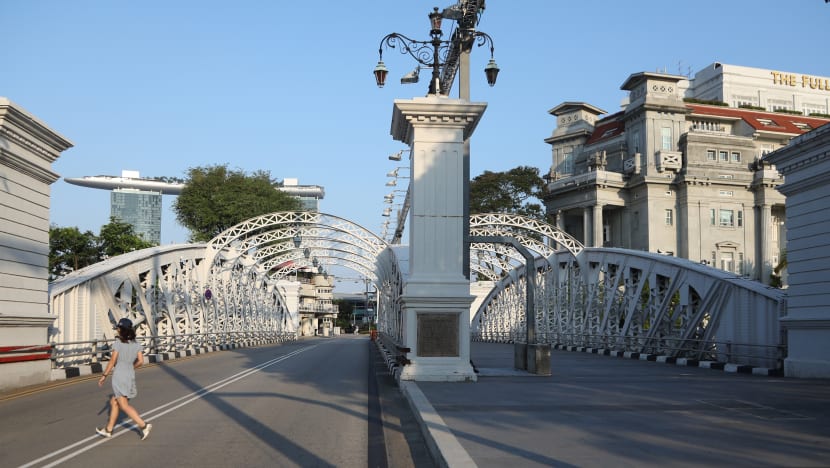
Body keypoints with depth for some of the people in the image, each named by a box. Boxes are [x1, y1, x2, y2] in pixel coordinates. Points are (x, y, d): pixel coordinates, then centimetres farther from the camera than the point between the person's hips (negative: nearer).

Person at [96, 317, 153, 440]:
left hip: (119, 376, -7)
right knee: (114, 402, 19)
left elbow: (112, 362, -12)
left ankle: (143, 425, -13)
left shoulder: (118, 343, -13)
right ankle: (108, 429, 26)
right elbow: (140, 361, 1)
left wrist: (104, 376, -2)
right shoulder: (136, 344, 3)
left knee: (124, 406, -2)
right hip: (130, 376, 7)